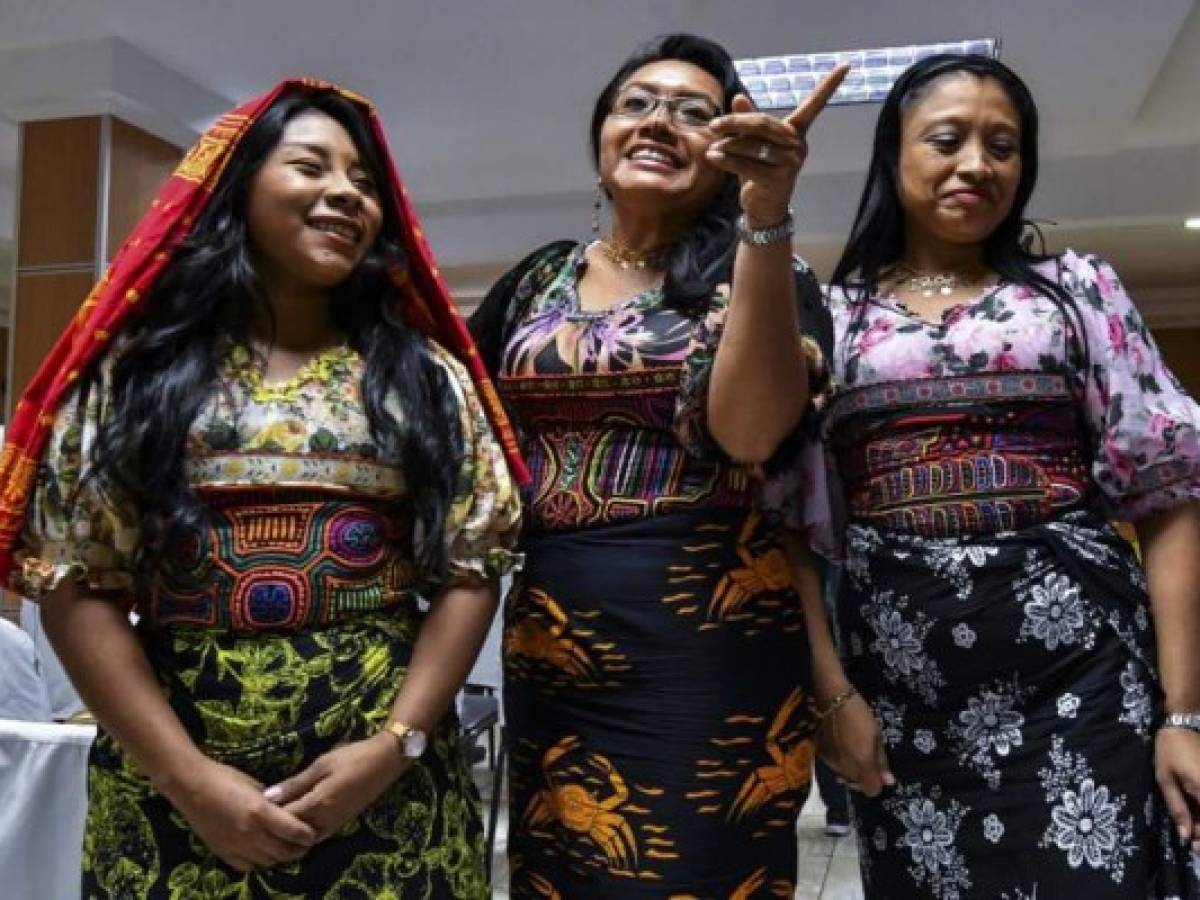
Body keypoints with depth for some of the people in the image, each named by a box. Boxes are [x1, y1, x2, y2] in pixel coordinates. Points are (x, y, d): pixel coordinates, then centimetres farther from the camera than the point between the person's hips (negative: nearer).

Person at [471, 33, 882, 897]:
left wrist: (765, 215, -26)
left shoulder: (760, 274, -1)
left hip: (709, 650, -3)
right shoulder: (538, 280, 9)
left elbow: (749, 430, -20)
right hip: (548, 649, 4)